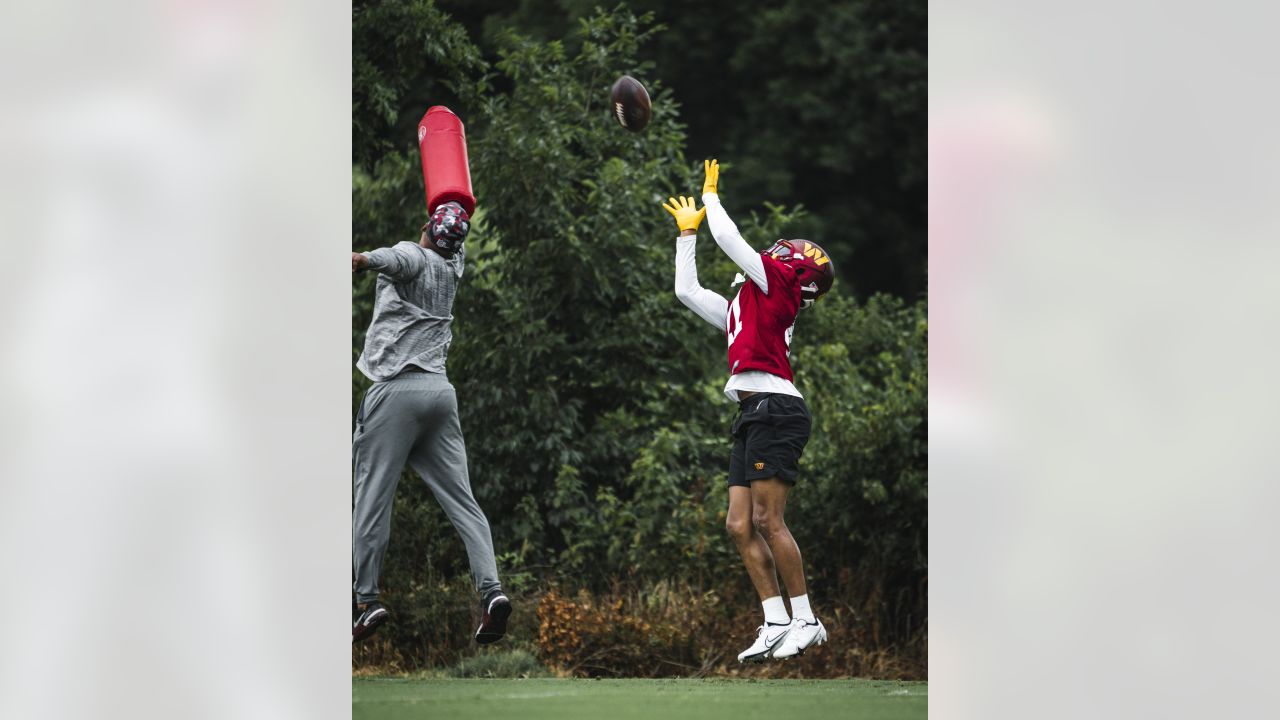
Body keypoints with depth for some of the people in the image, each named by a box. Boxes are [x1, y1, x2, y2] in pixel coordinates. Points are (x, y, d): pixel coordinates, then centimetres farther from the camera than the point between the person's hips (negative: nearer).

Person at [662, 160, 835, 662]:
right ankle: (776, 623, 3)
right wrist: (687, 231, 40)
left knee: (767, 521, -13)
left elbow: (728, 237, 2)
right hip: (753, 418, 9)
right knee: (741, 526, 3)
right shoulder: (741, 308, 26)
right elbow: (687, 291, 37)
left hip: (774, 407, -9)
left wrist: (710, 195, 19)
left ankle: (806, 621, -10)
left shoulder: (776, 282, 3)